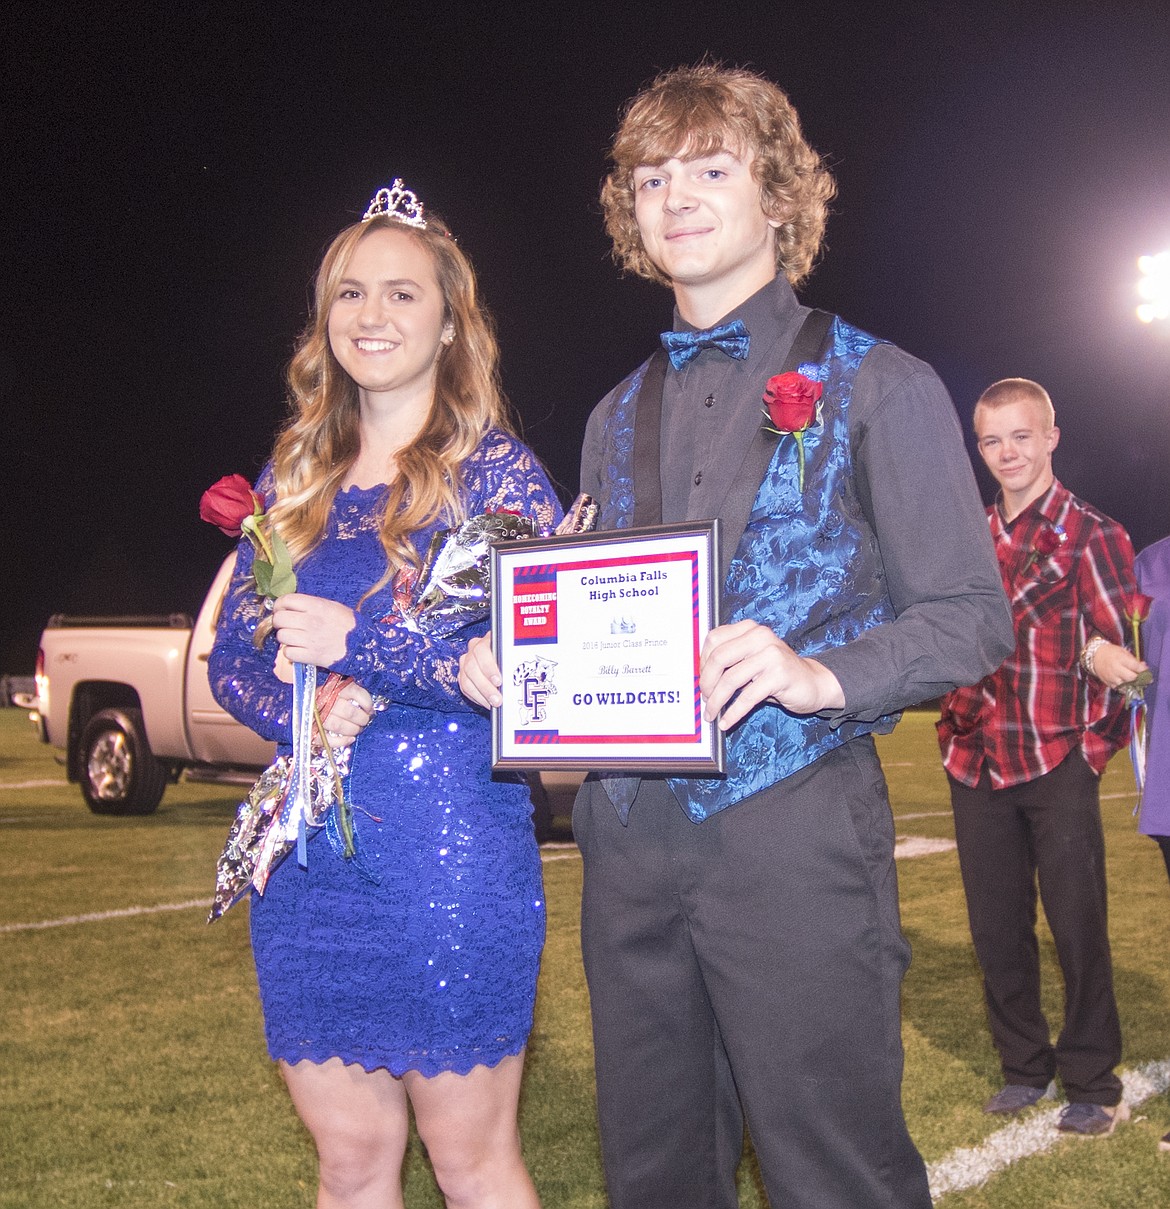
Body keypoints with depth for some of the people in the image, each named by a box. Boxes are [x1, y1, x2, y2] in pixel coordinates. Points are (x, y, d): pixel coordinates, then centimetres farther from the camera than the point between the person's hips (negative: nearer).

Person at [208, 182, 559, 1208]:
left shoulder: (496, 470, -3)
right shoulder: (294, 479, 11)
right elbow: (231, 656, 13)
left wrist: (360, 643, -17)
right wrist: (297, 710, -8)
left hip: (450, 845, -4)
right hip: (307, 854, 5)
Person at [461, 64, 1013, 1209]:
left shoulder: (877, 385, 2)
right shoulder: (616, 417, 17)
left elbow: (969, 614, -3)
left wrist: (822, 674, -20)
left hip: (795, 828, -5)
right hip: (628, 838, 5)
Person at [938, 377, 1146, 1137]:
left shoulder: (1091, 535, -2)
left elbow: (1121, 647, -8)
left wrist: (1099, 651, -27)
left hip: (1058, 762, -4)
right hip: (977, 762, 5)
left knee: (1077, 924, 0)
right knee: (996, 928, 10)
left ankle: (1092, 1080, 16)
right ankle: (1025, 1065, 27)